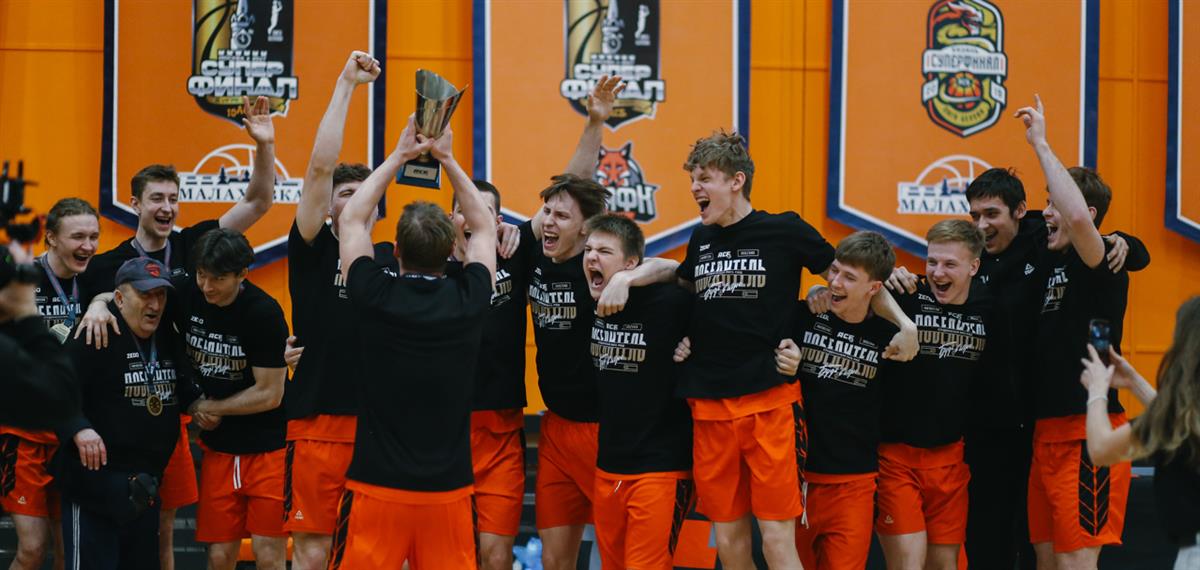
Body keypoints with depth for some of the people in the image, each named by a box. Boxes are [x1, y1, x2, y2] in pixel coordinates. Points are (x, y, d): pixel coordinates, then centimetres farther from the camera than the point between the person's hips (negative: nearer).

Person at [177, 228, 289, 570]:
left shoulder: (264, 312, -18)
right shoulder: (188, 296, -5)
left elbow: (269, 394, -15)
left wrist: (206, 407, -8)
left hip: (269, 448, -4)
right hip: (218, 448, 4)